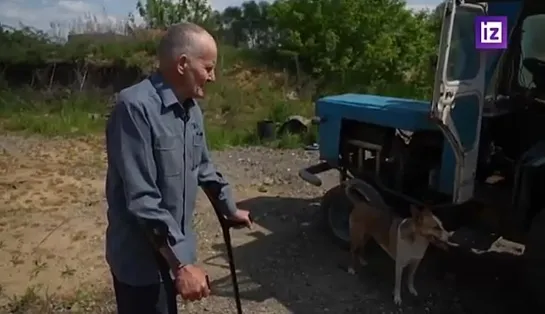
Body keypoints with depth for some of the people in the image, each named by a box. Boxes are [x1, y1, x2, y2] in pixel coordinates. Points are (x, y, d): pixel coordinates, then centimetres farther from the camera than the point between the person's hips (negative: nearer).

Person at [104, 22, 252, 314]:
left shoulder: (191, 108, 2)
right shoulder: (136, 107, -25)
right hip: (140, 257, -8)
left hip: (172, 247, 8)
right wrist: (182, 264, -27)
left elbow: (203, 167, 16)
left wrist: (230, 209, 25)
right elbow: (142, 199, -28)